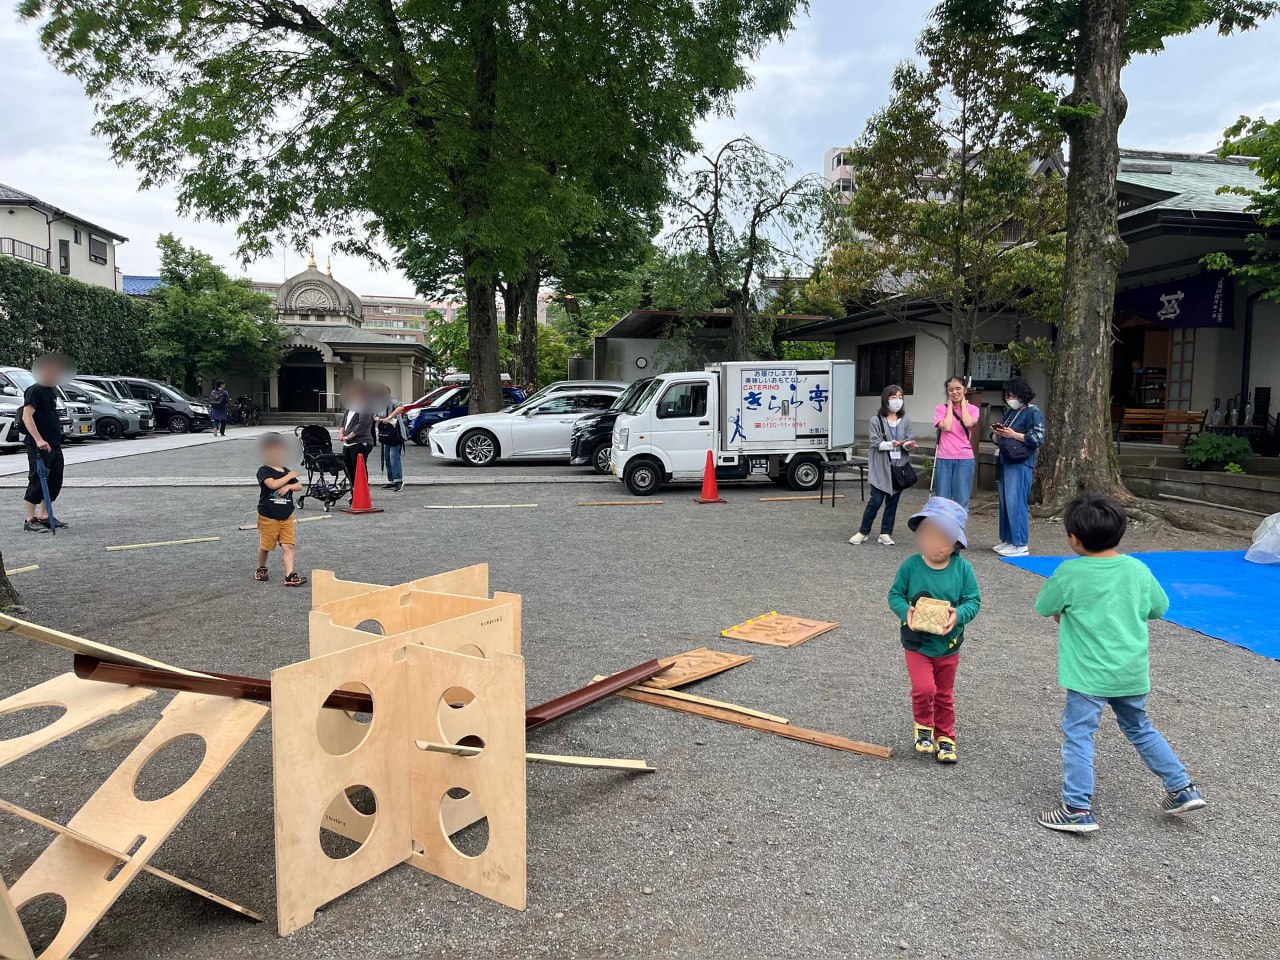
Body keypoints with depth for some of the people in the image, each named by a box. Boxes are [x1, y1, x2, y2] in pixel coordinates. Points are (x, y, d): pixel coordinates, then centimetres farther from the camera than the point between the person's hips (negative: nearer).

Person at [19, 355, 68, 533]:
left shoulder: (51, 390, 16)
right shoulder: (34, 390, -11)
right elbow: (27, 416, -20)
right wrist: (38, 440, -29)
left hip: (54, 444, 9)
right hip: (39, 446, -9)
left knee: (55, 481, 12)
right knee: (37, 481, -6)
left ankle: (44, 517, 22)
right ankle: (29, 520, 1)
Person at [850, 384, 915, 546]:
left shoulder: (906, 421, 8)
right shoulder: (876, 421, -1)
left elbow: (908, 441, 3)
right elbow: (874, 443, -9)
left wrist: (909, 445, -21)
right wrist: (890, 444, -26)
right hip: (880, 468, -3)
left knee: (892, 502, 7)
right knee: (876, 501, -4)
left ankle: (886, 534, 16)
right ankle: (863, 532, 10)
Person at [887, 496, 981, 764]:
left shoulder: (962, 569, -11)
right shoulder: (911, 565, -12)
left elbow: (973, 600, -5)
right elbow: (895, 594, -4)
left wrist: (959, 615, -25)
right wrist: (905, 611, -23)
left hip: (948, 644, 2)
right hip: (916, 643, -1)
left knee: (944, 695, 16)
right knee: (923, 688, -14)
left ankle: (945, 737, 36)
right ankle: (924, 726, 16)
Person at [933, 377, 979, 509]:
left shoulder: (972, 409, 6)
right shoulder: (940, 408, 3)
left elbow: (969, 424, -15)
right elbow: (946, 427, -13)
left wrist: (963, 404, -2)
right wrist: (950, 406, -2)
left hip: (964, 459, 0)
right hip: (944, 459, 0)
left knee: (962, 501, 2)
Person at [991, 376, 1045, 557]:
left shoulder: (1033, 412, -5)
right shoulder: (1009, 412, 18)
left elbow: (1038, 439, -13)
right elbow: (996, 439, 21)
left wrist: (1013, 435, -14)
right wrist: (997, 434, -1)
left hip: (1020, 464, -8)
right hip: (1005, 462, 8)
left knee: (1016, 503, -10)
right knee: (1005, 502, 10)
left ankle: (1020, 544, -6)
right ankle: (1007, 540, 18)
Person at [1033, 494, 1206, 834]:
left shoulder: (1069, 573, -16)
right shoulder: (1138, 569, -1)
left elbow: (1044, 608, -3)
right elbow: (1159, 608, 14)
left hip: (1090, 674, -6)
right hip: (1132, 671, 6)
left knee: (1077, 735, 1)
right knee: (1140, 729, 24)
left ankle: (1078, 809, -1)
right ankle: (1183, 789, 30)